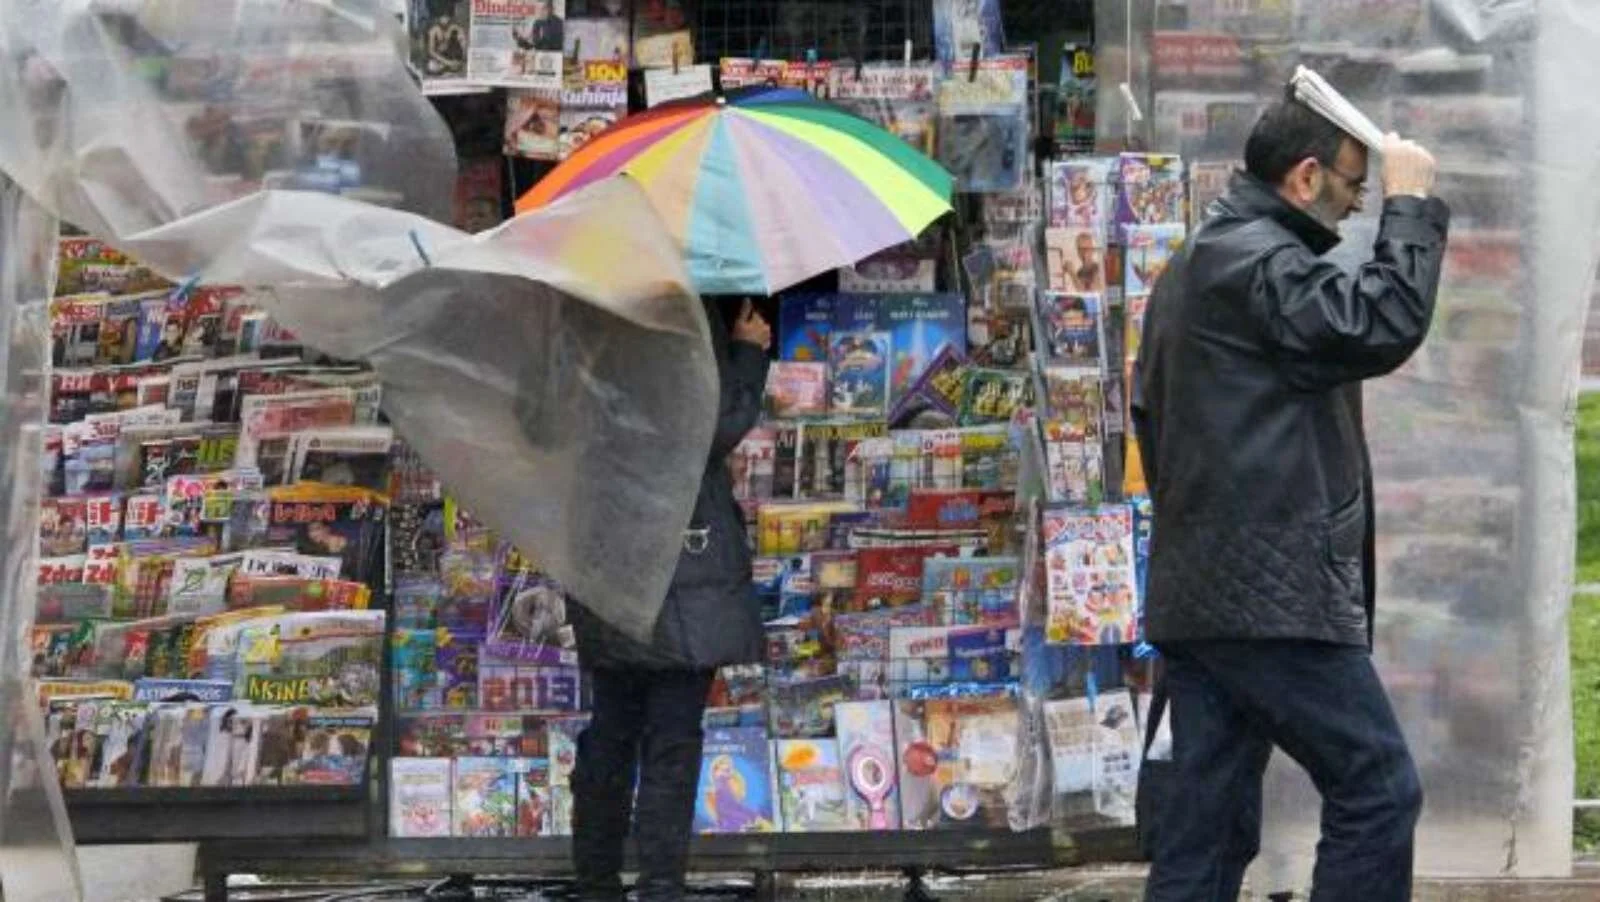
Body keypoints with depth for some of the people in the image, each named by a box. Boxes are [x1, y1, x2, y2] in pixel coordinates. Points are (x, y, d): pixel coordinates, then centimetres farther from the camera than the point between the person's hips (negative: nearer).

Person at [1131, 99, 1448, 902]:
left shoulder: (1195, 264, 22)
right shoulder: (1255, 260, -12)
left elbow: (1150, 414, 27)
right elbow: (1384, 324, -23)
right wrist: (1411, 203, -11)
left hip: (1192, 594, 10)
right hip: (1275, 594, -10)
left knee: (1207, 821, 7)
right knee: (1378, 790, -5)